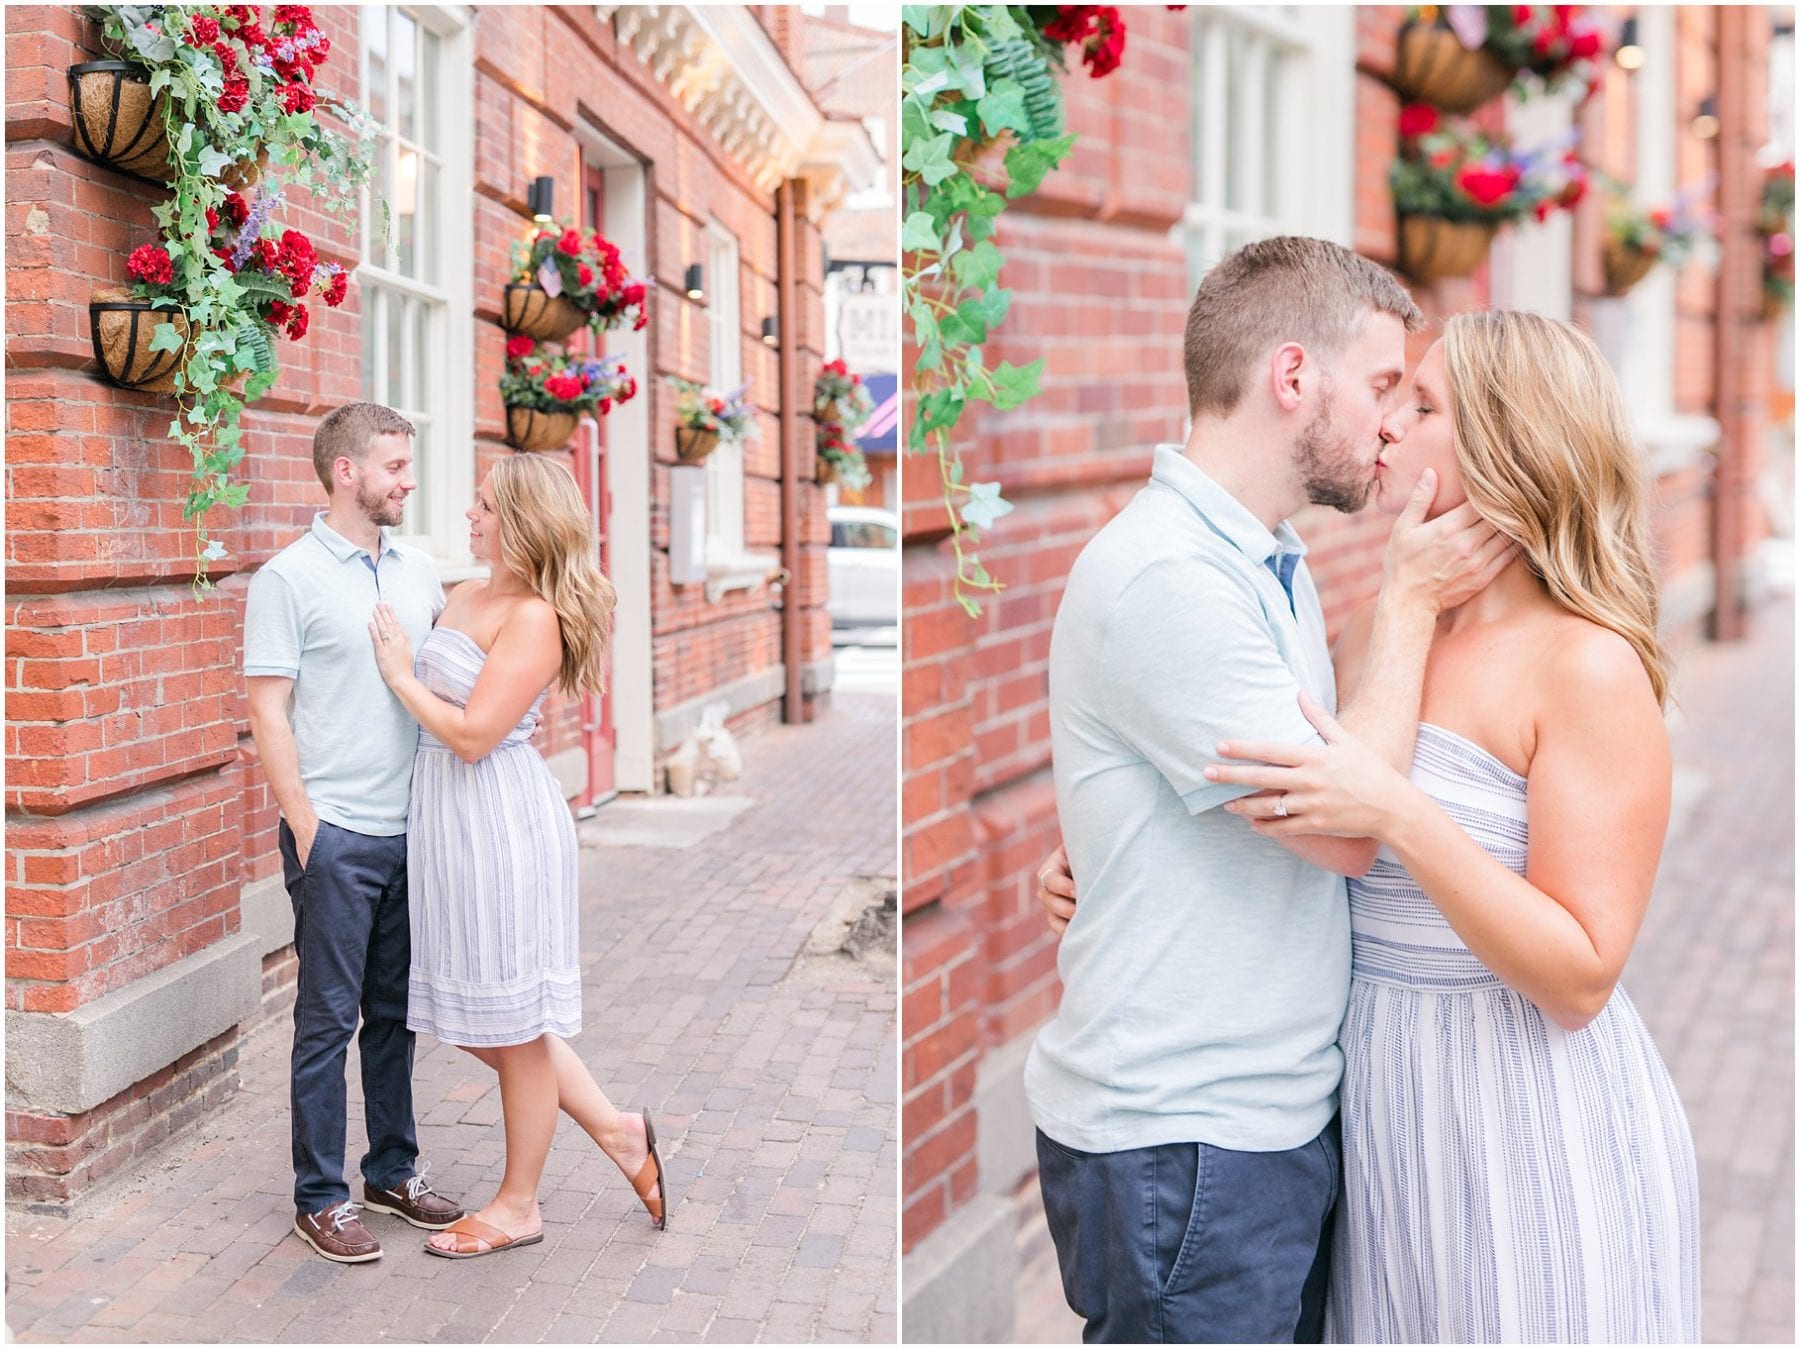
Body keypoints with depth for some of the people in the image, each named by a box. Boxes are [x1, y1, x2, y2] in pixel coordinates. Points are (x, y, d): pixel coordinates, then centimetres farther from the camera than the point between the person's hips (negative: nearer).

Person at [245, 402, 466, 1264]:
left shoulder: (418, 571, 10)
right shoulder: (289, 578, -7)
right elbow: (268, 712, -9)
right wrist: (305, 827, -13)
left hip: (410, 830, 6)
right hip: (335, 835, -6)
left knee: (395, 1013, 14)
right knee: (328, 1019, 2)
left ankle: (393, 1172, 27)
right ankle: (319, 1199, 12)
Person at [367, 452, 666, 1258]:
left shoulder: (535, 619, -16)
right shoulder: (466, 595, 10)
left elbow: (472, 734, -20)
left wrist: (400, 675, -11)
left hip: (502, 821, -10)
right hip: (446, 820, 10)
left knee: (514, 1025, 5)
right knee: (477, 1019, 15)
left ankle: (519, 1206, 20)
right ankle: (618, 1132, 29)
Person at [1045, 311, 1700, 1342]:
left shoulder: (1590, 668, -16)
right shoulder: (1374, 634, 4)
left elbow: (1579, 978, -20)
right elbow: (1281, 839, 14)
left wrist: (1397, 814, -30)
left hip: (1533, 1130, -6)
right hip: (1382, 1114, 6)